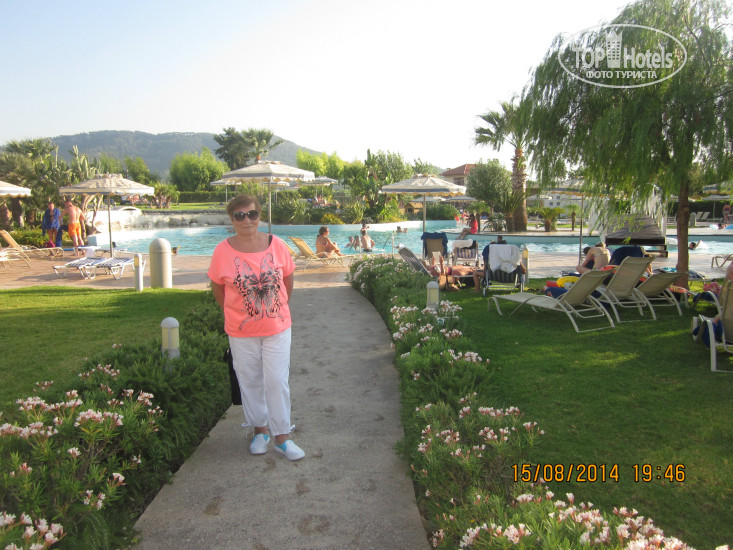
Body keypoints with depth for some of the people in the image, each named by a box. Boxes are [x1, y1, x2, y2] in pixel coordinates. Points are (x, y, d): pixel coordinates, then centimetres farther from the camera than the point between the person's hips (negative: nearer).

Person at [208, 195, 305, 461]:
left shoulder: (276, 245, -6)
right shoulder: (223, 251, -8)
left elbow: (288, 278, 7)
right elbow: (217, 287, 4)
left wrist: (279, 307, 9)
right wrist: (233, 312, 6)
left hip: (277, 327, 0)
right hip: (241, 331, 0)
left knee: (278, 382, 3)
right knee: (250, 382, 12)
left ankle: (282, 437, 16)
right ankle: (260, 430, 32)